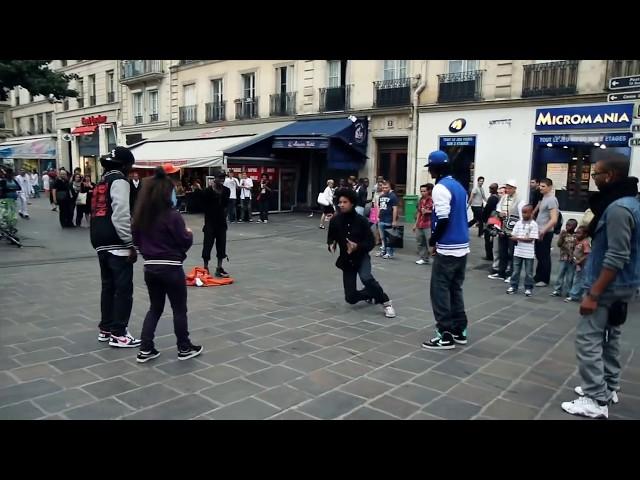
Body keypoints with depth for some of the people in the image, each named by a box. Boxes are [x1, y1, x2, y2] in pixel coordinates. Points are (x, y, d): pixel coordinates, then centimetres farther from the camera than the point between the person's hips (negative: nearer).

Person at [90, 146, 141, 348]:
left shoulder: (102, 181, 20)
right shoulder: (119, 181, -9)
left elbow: (98, 213, 20)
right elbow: (121, 215, -19)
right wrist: (130, 244, -16)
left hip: (101, 243, 9)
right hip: (117, 244, -9)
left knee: (108, 286, 16)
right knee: (123, 288, -4)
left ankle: (105, 329, 23)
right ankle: (118, 334, 0)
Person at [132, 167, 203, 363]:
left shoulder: (140, 216, 3)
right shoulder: (172, 215, -16)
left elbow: (136, 240, 11)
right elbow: (185, 241, -11)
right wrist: (189, 233, 9)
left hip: (150, 267, 6)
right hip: (171, 268, -6)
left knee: (155, 307, 18)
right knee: (179, 309, 9)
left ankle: (145, 349, 16)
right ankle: (184, 348, 20)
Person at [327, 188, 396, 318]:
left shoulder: (361, 220, -14)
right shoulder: (335, 221, -9)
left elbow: (370, 243, -12)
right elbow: (330, 239, 3)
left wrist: (357, 247, -30)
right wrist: (331, 245, -20)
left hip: (362, 257, -3)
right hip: (346, 260, 3)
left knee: (366, 278, -36)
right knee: (351, 298, 2)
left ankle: (386, 302, -11)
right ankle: (370, 294, 37)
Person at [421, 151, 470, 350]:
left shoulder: (440, 188, -12)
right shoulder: (459, 187, 15)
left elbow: (443, 220, -20)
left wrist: (432, 241, -7)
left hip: (447, 249, -9)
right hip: (463, 247, 9)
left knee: (439, 290, -2)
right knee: (455, 289, 15)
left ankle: (445, 335, 0)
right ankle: (459, 331, 19)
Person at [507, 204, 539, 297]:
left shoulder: (533, 224, -9)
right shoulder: (518, 223, 5)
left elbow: (531, 239, -15)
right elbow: (513, 236, 5)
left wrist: (518, 238, -20)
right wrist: (513, 238, -18)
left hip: (529, 253, -4)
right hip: (518, 251, 4)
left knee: (528, 272, 7)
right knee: (515, 270, 11)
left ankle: (528, 288, 18)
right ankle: (513, 286, 20)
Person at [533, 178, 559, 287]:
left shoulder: (551, 200, -17)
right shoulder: (543, 198, 11)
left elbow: (554, 220, -24)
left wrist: (543, 231, -26)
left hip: (545, 233, -9)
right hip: (539, 232, 9)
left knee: (544, 256, 1)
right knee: (539, 255, 17)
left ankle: (544, 280, 12)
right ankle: (538, 277, 29)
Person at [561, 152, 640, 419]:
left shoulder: (618, 208, -22)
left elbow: (616, 257, -26)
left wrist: (593, 294, -24)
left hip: (609, 287, -10)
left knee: (588, 339, -5)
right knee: (609, 337, 19)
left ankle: (596, 400, 1)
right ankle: (608, 387, 31)